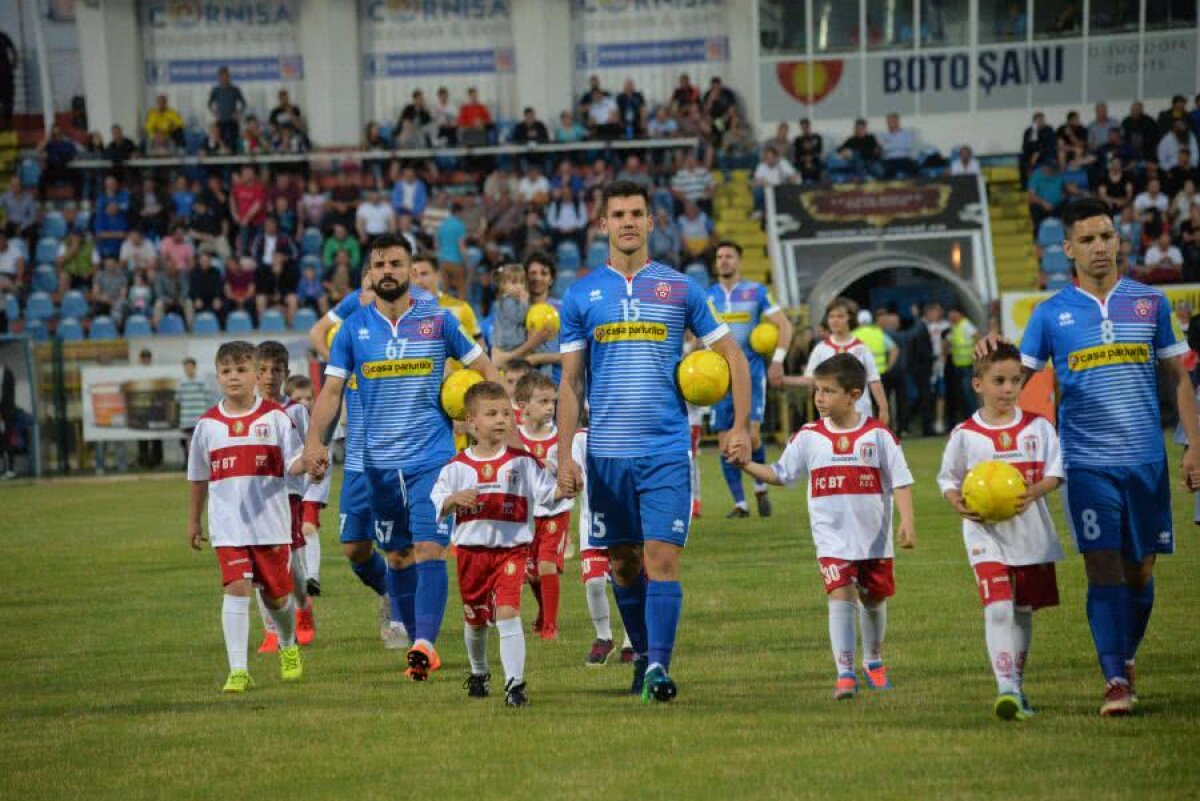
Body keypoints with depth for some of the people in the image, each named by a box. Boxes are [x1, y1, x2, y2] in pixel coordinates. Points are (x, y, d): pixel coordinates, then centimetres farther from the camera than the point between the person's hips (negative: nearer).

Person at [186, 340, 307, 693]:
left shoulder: (275, 417, 0)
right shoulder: (208, 424, 5)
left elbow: (293, 463, -4)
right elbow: (199, 479, 15)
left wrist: (308, 461, -27)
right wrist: (193, 521, 20)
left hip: (271, 523, 0)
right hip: (228, 527, 0)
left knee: (276, 595, 10)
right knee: (237, 588, -16)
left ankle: (288, 647, 42)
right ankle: (237, 670, -15)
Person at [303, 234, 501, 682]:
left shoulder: (437, 321, 1)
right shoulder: (354, 328, 5)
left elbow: (484, 368, 9)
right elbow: (332, 389, 2)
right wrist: (314, 440, -12)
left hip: (433, 456, -3)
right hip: (380, 461, 3)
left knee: (429, 549, -16)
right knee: (398, 557, 9)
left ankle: (424, 643, -25)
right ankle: (417, 642, 18)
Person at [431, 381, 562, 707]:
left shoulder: (522, 462, -1)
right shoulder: (457, 467, 1)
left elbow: (548, 493, -5)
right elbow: (436, 506, 1)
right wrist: (454, 500, -19)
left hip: (511, 548, -2)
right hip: (471, 548, 2)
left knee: (507, 612, -18)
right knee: (475, 619, 17)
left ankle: (514, 682, -19)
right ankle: (478, 673, 42)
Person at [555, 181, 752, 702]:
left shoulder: (680, 289, 4)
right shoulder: (582, 295, 6)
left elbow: (731, 356, 8)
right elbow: (570, 382, 7)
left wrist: (741, 426, -2)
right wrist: (564, 455, 0)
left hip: (667, 449, -2)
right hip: (606, 452, 2)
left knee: (662, 559, -12)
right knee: (623, 563, 9)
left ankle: (659, 667, -14)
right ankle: (642, 655, 24)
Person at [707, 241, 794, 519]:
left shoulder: (757, 292, 1)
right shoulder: (708, 296, 8)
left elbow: (784, 325, 1)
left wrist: (778, 360, -8)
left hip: (752, 373, -3)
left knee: (752, 435, -16)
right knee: (725, 442, -2)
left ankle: (761, 487, 7)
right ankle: (739, 503, 6)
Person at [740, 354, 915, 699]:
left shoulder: (878, 434, -5)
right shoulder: (809, 437, 1)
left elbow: (900, 480, -5)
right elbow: (781, 474, 7)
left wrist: (907, 521, -14)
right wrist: (747, 465, -7)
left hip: (875, 537, 0)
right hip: (832, 538, 0)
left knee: (874, 598, 15)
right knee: (841, 596, -15)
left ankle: (873, 661, 38)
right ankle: (845, 673, -16)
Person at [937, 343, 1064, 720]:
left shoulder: (1038, 427, 1)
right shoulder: (965, 435, -2)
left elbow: (1054, 473, 1)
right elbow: (947, 478, 8)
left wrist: (1035, 492, -19)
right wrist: (959, 504, -13)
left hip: (1031, 533, 3)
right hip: (986, 535, -2)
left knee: (1023, 611, 12)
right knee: (998, 609, -17)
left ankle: (1016, 685, 26)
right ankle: (1006, 689, -23)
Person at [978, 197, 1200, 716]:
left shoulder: (1149, 302, 6)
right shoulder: (1052, 313, 3)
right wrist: (992, 355, -18)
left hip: (1146, 458, 2)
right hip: (1087, 463, -2)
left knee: (1140, 570, 8)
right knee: (1104, 569, -9)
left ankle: (1126, 658, 29)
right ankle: (1115, 680, -8)